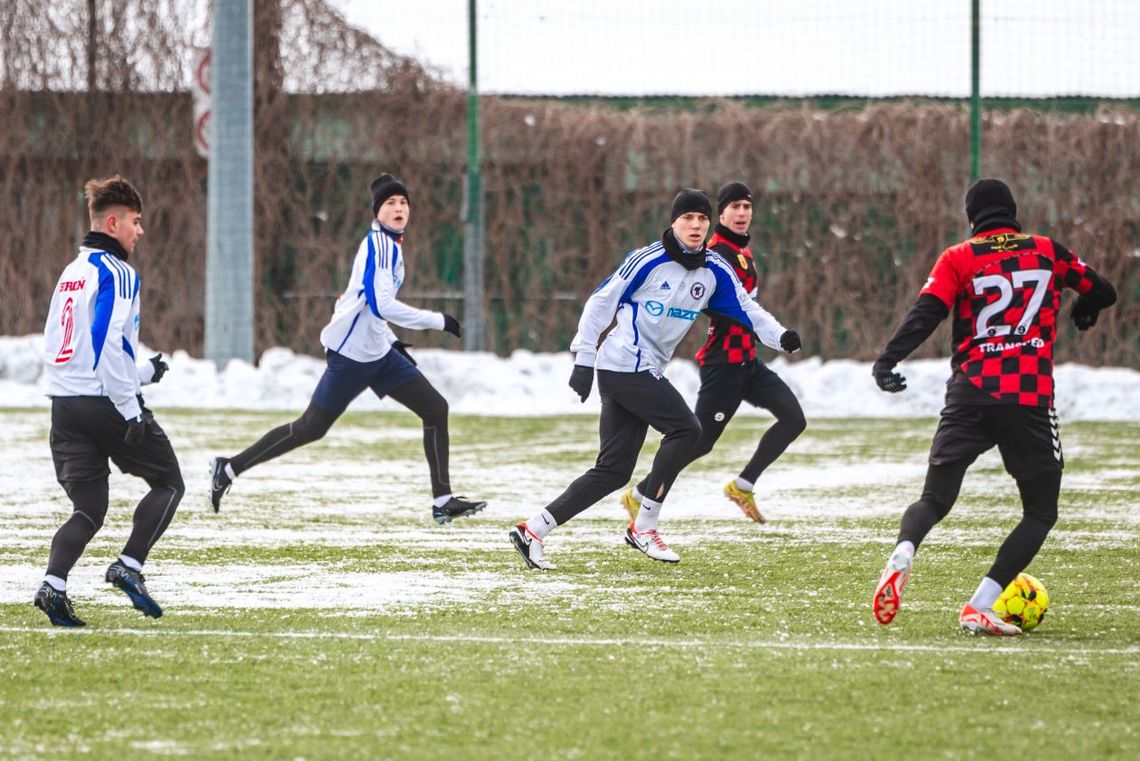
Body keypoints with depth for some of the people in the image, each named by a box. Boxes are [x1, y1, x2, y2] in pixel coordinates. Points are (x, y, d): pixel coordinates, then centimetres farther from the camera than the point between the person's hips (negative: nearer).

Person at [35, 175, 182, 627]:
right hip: (105, 402, -8)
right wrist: (130, 411, -18)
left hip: (65, 403, 8)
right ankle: (129, 567, -7)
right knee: (168, 483, 8)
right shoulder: (115, 272, -9)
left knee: (89, 509, 7)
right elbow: (109, 344, -19)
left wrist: (143, 370, 28)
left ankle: (54, 585, -14)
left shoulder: (72, 272, 19)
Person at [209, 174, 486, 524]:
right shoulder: (379, 245, -16)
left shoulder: (388, 244, 14)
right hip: (353, 354, -10)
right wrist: (437, 321, -22)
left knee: (436, 409, 2)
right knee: (311, 427, -4)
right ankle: (230, 468, 7)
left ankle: (443, 501, 1)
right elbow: (382, 305, -26)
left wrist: (392, 340, 22)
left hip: (378, 351, 10)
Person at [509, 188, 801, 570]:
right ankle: (643, 528, -11)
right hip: (623, 364, -8)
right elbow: (602, 302, -6)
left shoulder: (715, 271, 6)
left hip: (645, 374, 8)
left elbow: (745, 309, 10)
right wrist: (584, 359, -8)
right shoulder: (649, 261, -11)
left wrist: (780, 336, -9)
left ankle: (532, 531, 5)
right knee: (685, 428, -17)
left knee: (613, 471, 3)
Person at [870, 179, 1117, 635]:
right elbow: (1101, 292, 20)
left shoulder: (958, 259, 6)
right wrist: (1083, 312, 42)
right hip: (1030, 400, -1)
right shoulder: (1047, 252, 10)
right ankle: (980, 607, -4)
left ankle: (903, 554, -27)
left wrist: (888, 359, -18)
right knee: (1041, 511, 12)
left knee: (934, 500, 8)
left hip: (970, 396, 1)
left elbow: (926, 312, -9)